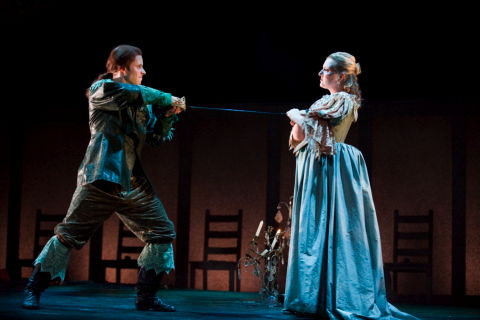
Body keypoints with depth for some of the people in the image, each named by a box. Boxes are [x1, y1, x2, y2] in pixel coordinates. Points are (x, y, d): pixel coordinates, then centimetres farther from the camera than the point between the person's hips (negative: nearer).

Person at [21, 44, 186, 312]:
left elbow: (157, 136, 12)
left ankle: (147, 297, 9)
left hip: (133, 182, 7)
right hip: (101, 179, -7)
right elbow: (135, 93, -20)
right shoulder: (102, 89, -2)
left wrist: (168, 115, -4)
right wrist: (168, 99, -12)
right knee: (69, 235, -4)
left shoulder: (141, 104, 17)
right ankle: (34, 290, 10)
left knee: (163, 233, 0)